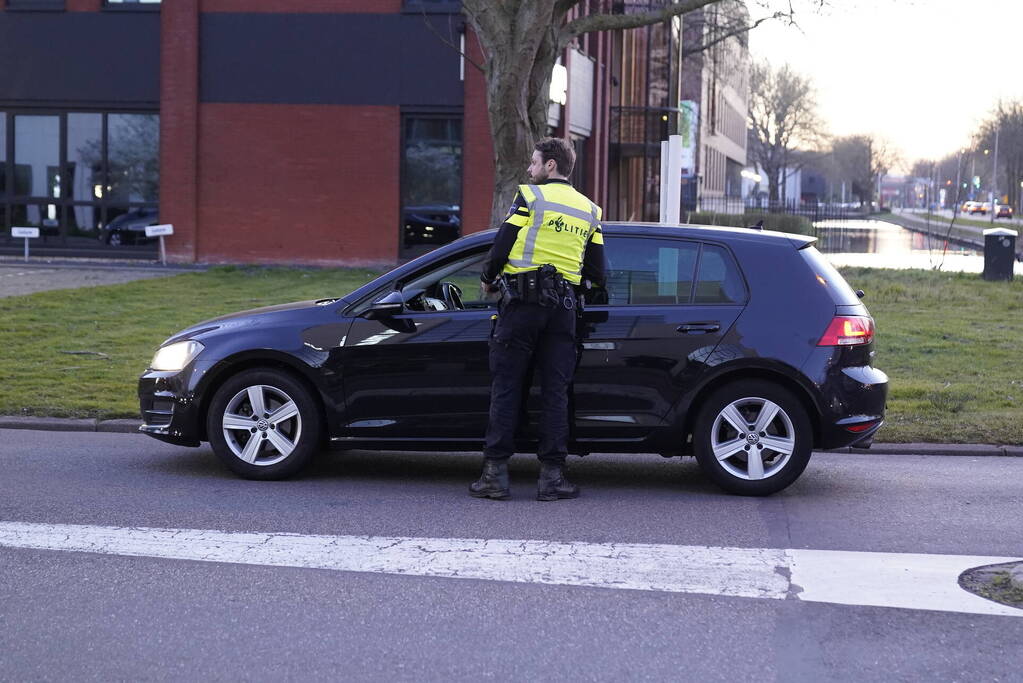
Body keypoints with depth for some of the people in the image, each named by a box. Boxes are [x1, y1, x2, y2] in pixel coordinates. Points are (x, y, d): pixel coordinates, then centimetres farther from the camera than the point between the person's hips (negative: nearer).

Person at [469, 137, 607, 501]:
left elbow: (501, 247, -7)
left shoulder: (529, 196, -2)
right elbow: (597, 272, 12)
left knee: (506, 388, 0)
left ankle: (495, 472, -1)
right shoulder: (589, 210, 14)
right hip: (563, 309, 4)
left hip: (520, 305, -4)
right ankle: (552, 474, 4)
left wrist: (488, 279, 11)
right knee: (555, 391, 6)